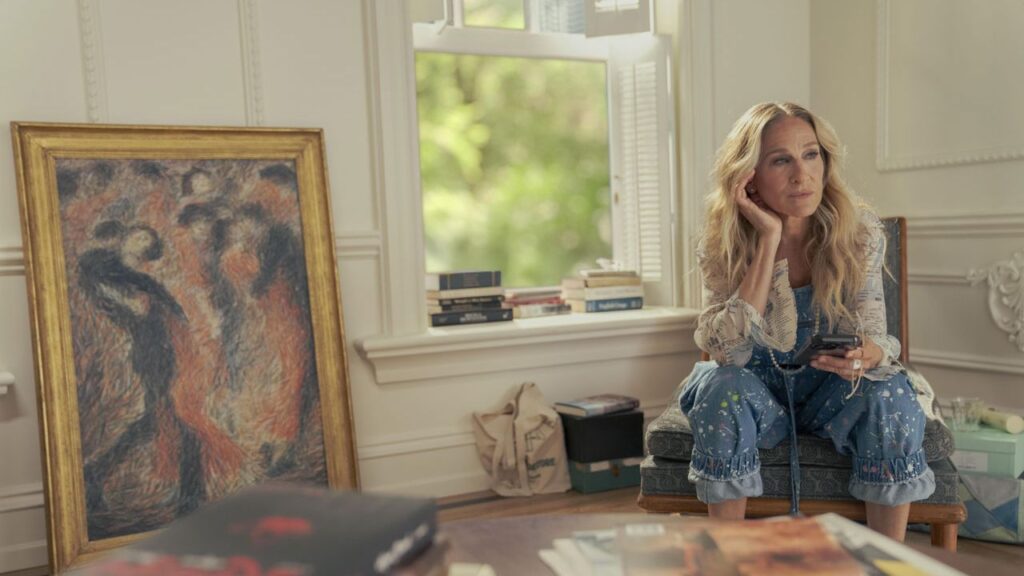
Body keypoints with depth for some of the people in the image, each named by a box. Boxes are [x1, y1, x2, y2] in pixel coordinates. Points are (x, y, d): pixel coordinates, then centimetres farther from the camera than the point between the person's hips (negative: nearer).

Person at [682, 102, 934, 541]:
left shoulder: (859, 230, -12)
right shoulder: (724, 241, -16)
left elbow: (873, 334, -11)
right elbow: (728, 351, -28)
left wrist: (870, 354, -38)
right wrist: (769, 239, -31)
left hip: (833, 389, 2)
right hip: (759, 388, -1)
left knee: (891, 397, -29)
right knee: (722, 392, -33)